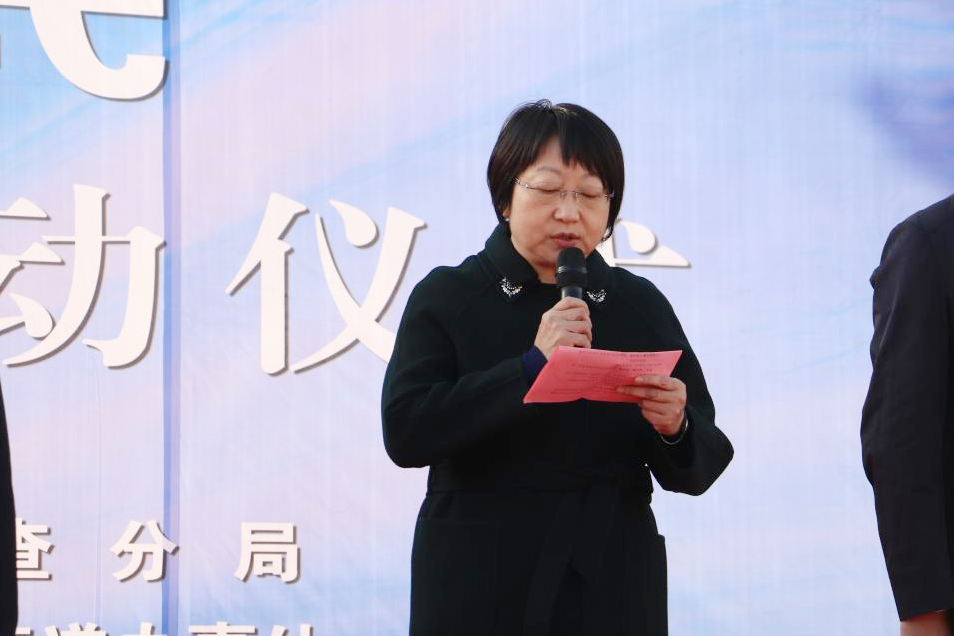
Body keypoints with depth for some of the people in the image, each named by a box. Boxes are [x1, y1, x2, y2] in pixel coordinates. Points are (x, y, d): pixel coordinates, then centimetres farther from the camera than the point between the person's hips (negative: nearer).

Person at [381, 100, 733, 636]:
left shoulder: (641, 306, 4)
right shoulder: (449, 296, -2)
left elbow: (699, 471, 2)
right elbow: (405, 430, -16)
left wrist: (675, 430, -20)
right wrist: (531, 366, -23)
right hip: (479, 590, -2)